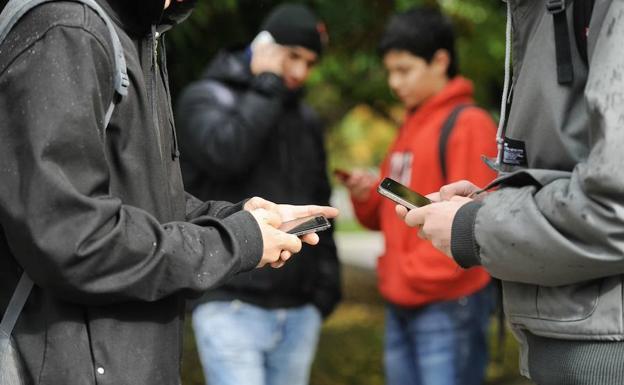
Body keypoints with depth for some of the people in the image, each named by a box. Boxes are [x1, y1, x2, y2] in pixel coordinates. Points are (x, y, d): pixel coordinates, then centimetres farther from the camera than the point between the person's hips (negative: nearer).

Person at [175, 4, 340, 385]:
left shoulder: (306, 119, 17)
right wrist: (267, 85, -10)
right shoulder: (206, 97, 0)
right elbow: (225, 153, -21)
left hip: (299, 312, 6)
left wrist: (327, 282, 15)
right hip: (231, 307, -6)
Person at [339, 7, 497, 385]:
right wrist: (368, 196, 0)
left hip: (448, 306, -9)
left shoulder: (469, 124, -10)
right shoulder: (411, 127, 17)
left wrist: (420, 275, -14)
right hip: (402, 304, 9)